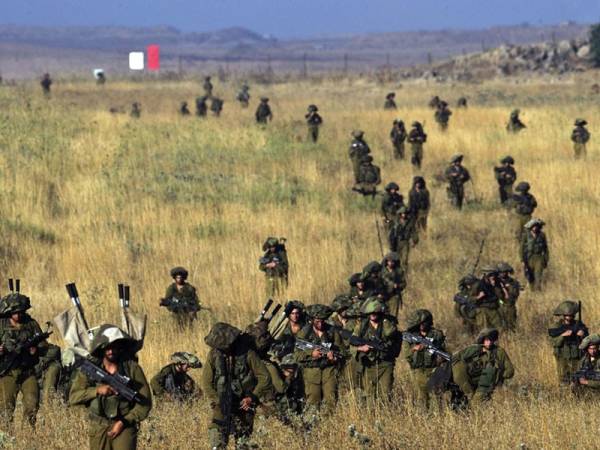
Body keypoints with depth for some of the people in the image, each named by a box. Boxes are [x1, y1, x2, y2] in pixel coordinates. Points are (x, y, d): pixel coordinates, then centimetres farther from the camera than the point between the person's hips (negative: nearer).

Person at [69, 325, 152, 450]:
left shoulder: (132, 368, -5)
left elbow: (145, 403, -3)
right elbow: (73, 398, -8)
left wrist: (124, 422, -11)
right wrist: (97, 391, -23)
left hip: (124, 427, -2)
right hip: (98, 429, 2)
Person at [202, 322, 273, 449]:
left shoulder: (246, 353, -9)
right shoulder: (214, 354, -5)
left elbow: (264, 377, -5)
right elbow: (207, 382, -1)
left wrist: (253, 397, -12)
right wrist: (217, 402, -10)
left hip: (243, 405, 0)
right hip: (222, 405, 0)